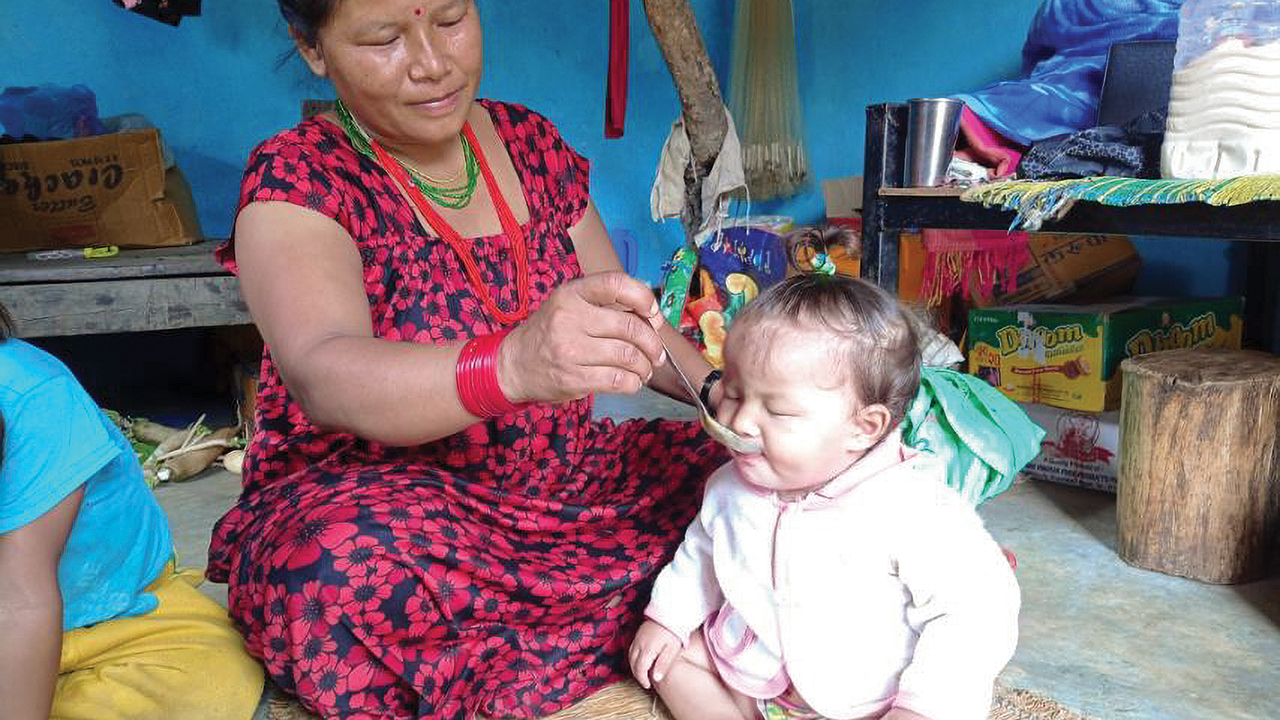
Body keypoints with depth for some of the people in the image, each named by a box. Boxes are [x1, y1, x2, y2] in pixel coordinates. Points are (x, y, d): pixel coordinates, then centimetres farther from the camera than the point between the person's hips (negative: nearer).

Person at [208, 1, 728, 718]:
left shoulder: (527, 138, 7)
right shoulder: (297, 178, -9)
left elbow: (623, 313, 13)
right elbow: (323, 375, -29)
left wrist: (720, 386, -6)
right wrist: (513, 364, -48)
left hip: (565, 474, 6)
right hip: (367, 497, -5)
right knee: (356, 565, -38)